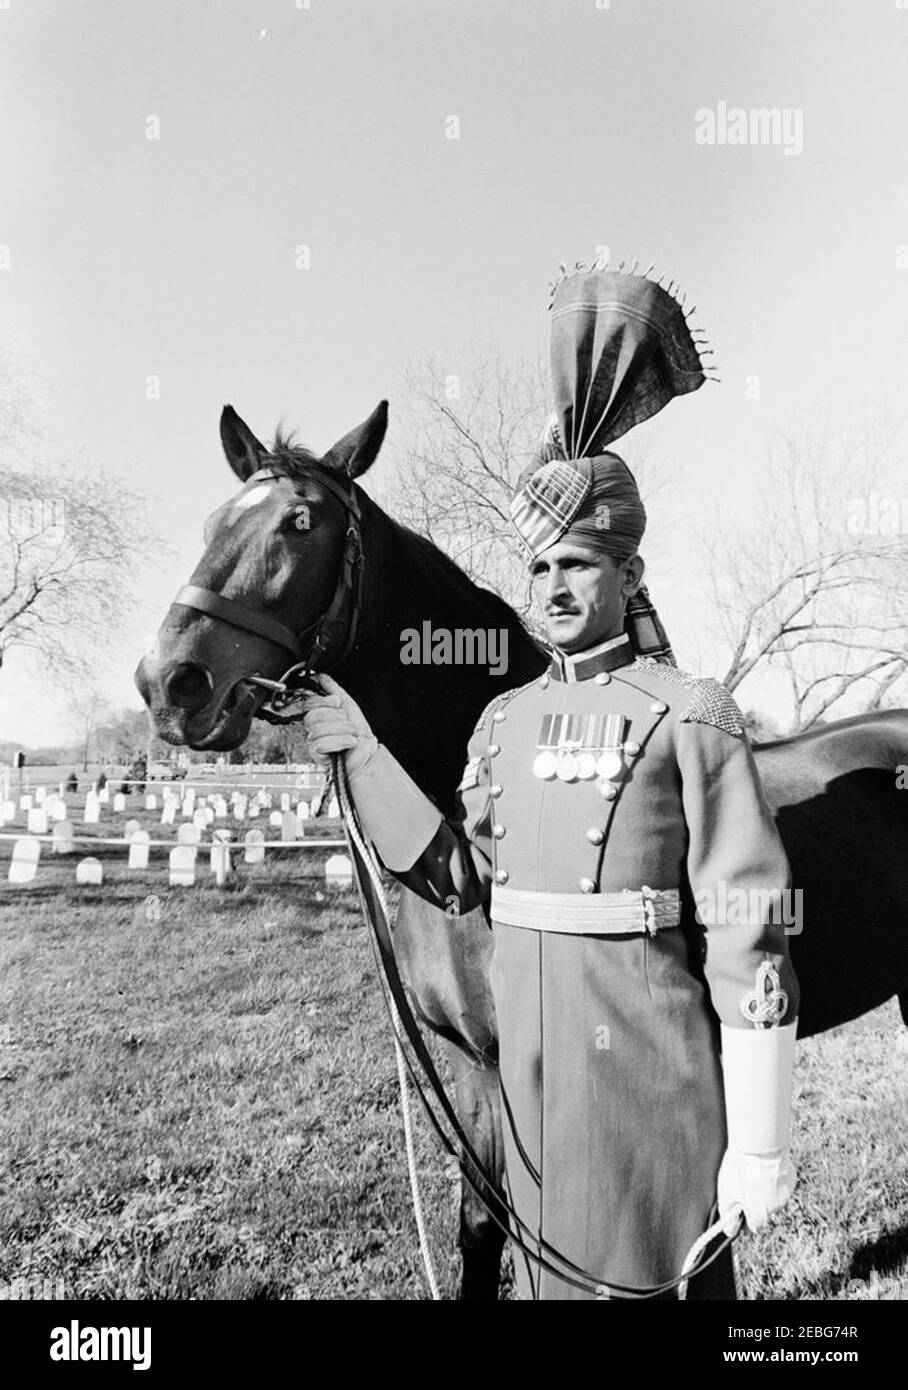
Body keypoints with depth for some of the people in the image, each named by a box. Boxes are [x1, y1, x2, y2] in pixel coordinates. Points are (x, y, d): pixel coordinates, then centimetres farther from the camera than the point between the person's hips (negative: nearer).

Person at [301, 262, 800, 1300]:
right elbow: (461, 876, 6)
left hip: (651, 1073, -6)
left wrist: (759, 1146, -12)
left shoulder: (690, 716, -11)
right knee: (548, 1268, 21)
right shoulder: (507, 719, 7)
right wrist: (358, 753, 0)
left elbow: (747, 939, -13)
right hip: (529, 1067, 6)